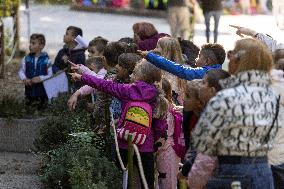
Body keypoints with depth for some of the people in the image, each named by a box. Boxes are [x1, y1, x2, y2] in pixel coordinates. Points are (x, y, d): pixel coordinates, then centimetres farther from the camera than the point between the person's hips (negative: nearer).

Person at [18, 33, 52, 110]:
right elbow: (21, 71, 7)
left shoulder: (46, 60, -8)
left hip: (42, 91, -2)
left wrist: (41, 78, -21)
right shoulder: (26, 59, 0)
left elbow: (50, 75, -7)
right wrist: (24, 79, -13)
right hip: (29, 89, 2)